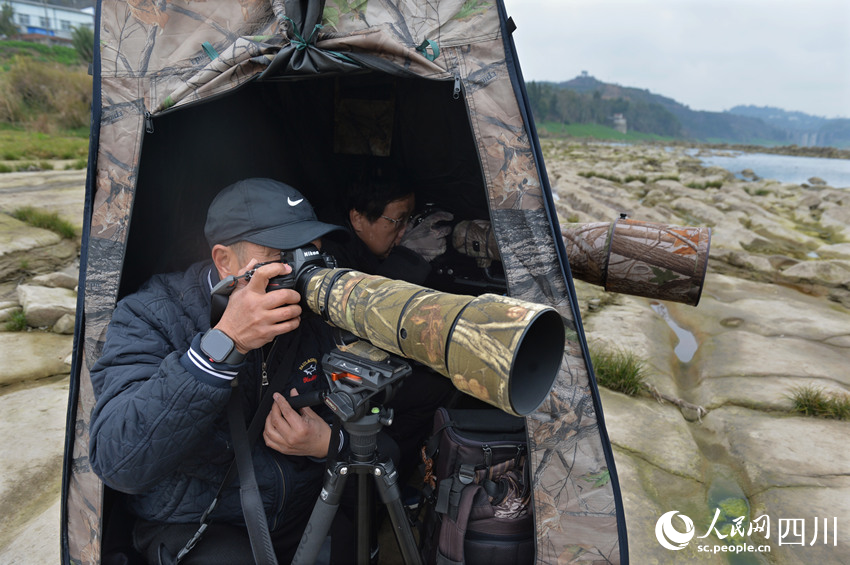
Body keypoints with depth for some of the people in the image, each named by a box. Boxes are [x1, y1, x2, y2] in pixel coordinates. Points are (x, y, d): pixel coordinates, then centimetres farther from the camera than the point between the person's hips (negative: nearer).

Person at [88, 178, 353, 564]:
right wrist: (223, 343, -37)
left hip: (310, 513, 4)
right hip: (195, 524, -3)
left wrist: (329, 444, -18)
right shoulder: (150, 317, -16)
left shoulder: (320, 315, -5)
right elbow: (117, 466, -29)